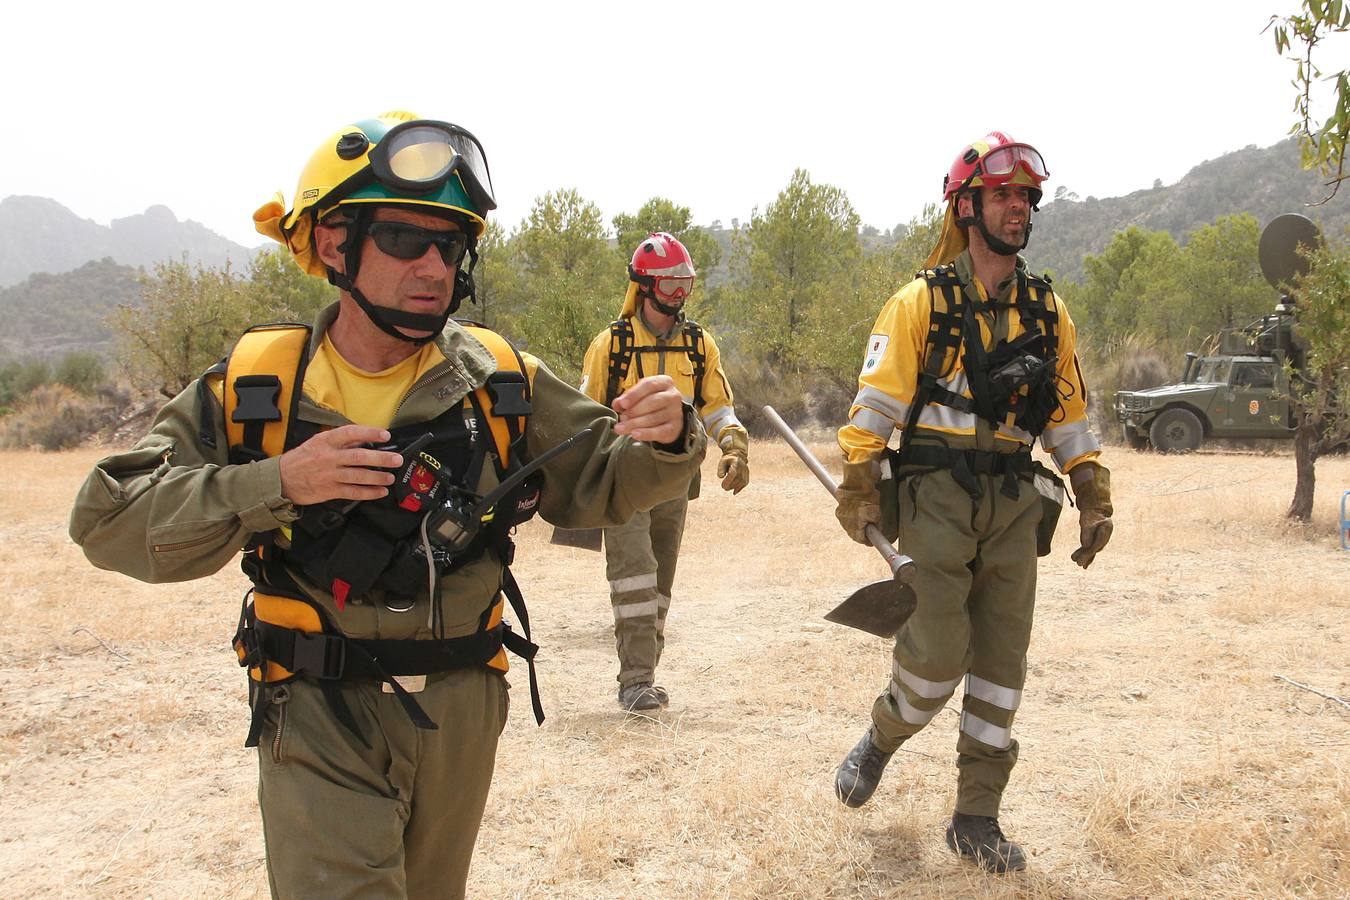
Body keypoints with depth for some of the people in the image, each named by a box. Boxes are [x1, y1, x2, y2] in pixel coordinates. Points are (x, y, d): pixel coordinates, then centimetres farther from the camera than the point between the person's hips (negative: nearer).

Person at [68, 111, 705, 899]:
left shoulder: (501, 382, -5)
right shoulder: (257, 385, -9)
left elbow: (602, 482, 0)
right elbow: (110, 522, -12)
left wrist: (664, 442, -23)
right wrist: (275, 485, -26)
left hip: (461, 713, 3)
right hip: (318, 717, -2)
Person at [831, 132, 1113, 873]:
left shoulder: (1048, 312, 11)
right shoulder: (921, 303, -2)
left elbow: (1069, 414, 16)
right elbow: (875, 402, -7)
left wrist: (1094, 500, 12)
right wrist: (858, 490, -14)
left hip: (1015, 504, 5)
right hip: (936, 497, -4)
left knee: (1001, 662, 5)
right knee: (938, 652, -10)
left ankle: (976, 820, 17)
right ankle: (879, 742, 22)